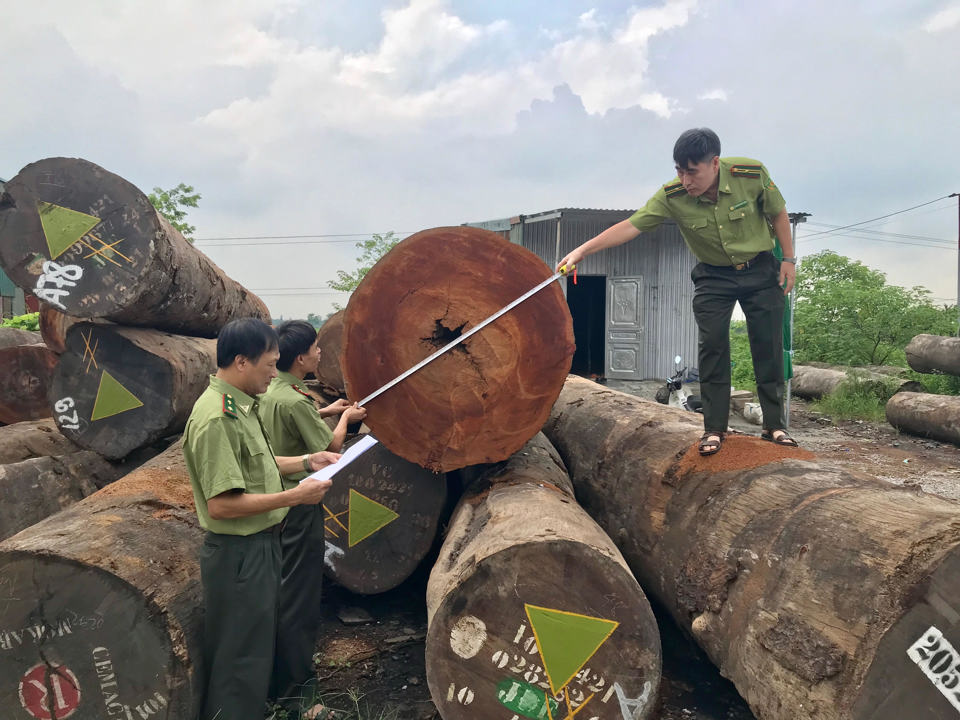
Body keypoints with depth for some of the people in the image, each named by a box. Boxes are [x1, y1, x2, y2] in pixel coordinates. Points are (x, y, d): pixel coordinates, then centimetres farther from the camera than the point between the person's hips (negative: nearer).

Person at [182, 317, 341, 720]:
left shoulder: (242, 406, 7)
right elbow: (221, 504, -27)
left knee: (257, 646, 24)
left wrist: (305, 461, 8)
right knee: (240, 660, 5)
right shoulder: (216, 418, -25)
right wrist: (294, 496, -23)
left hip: (261, 545, 10)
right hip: (239, 554, -10)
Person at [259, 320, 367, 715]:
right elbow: (331, 446, -15)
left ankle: (286, 674, 36)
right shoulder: (293, 400, -24)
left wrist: (324, 411, 19)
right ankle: (294, 689, 12)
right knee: (299, 594, 1)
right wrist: (345, 418, 3)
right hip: (300, 505, -10)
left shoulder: (271, 392, 5)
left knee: (286, 589, 20)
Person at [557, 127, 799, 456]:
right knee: (712, 346, -8)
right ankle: (714, 428, 2)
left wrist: (788, 259, -3)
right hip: (713, 277, 0)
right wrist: (583, 250, -32)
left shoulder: (751, 175, -21)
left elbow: (778, 213, -5)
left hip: (760, 271, 0)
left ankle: (774, 425, 12)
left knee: (769, 348, 0)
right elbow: (631, 225, -24)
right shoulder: (672, 196, -22)